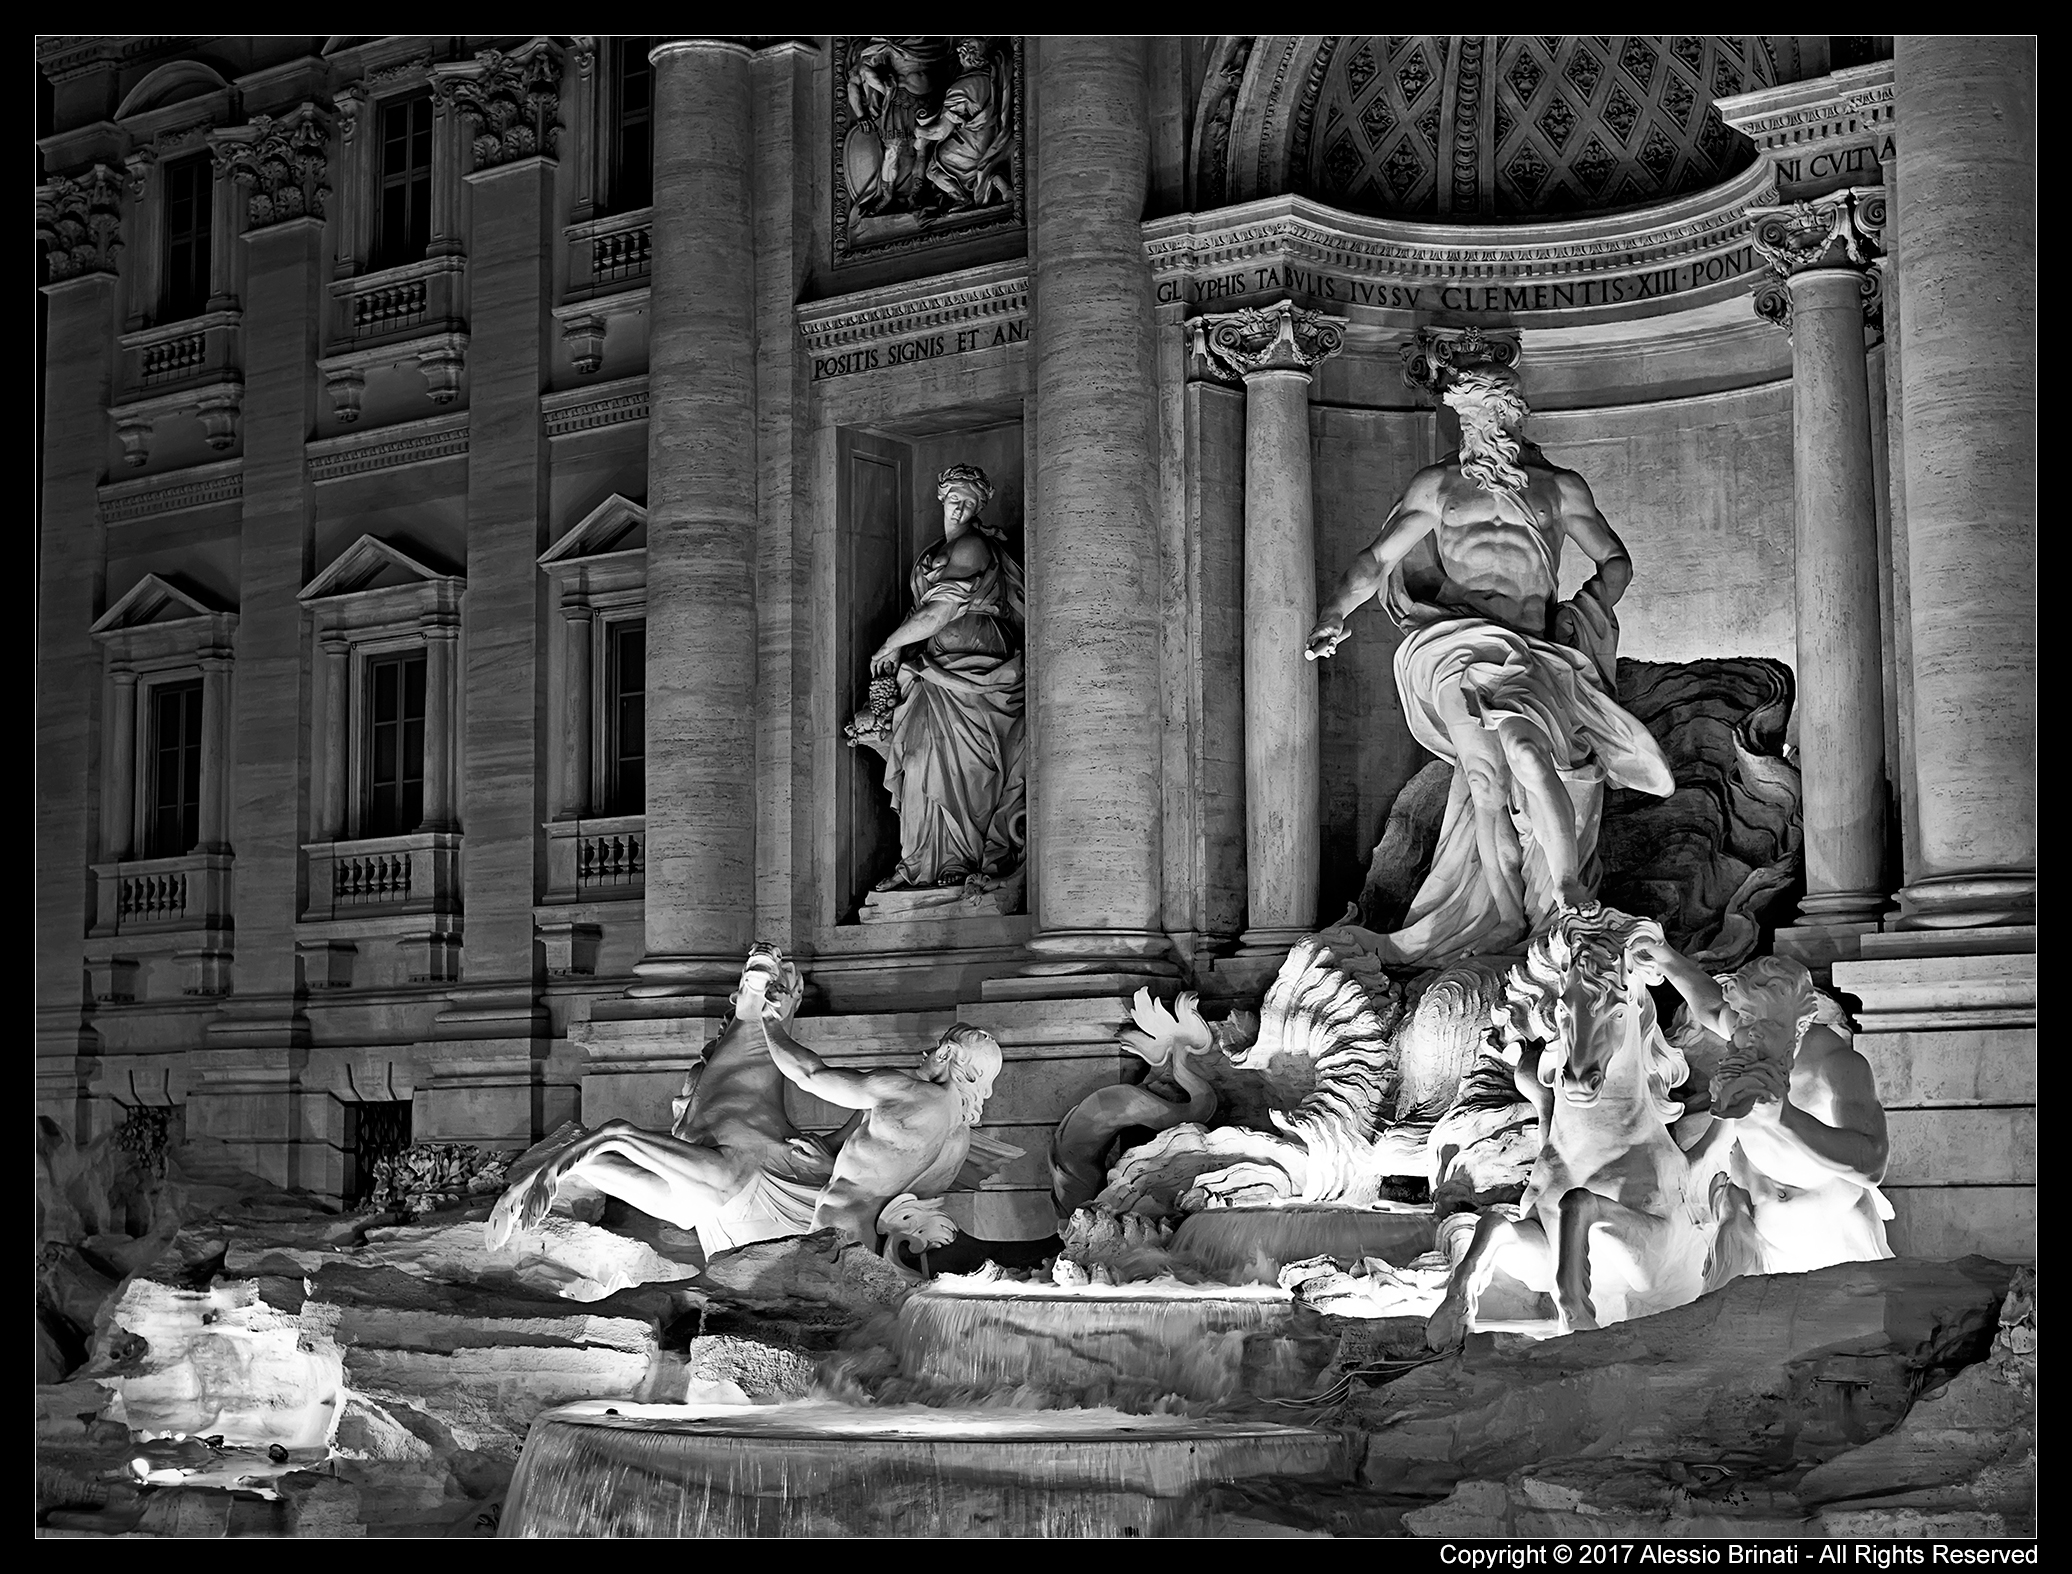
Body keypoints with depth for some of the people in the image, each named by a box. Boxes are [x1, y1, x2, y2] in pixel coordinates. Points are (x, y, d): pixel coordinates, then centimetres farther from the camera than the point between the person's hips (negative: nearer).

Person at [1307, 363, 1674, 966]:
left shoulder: (1560, 489, 18)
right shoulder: (1437, 486, 16)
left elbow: (1616, 561, 26)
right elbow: (1378, 559, 12)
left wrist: (1585, 609, 6)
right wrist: (1334, 614, -5)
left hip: (1537, 650, 2)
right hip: (1455, 641, -1)